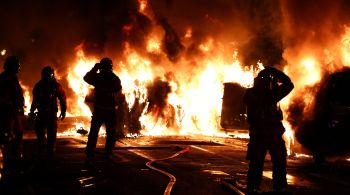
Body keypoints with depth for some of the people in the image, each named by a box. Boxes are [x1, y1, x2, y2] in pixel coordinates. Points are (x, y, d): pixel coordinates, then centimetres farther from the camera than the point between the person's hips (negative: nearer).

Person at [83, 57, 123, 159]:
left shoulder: (97, 77, -6)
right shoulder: (115, 78, -2)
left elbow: (86, 78, 12)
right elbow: (119, 91, 13)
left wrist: (95, 69, 15)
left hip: (99, 109, 0)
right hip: (111, 110, 0)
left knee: (93, 132, 9)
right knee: (111, 133, 9)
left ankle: (90, 152, 5)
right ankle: (108, 153, 5)